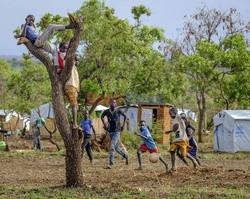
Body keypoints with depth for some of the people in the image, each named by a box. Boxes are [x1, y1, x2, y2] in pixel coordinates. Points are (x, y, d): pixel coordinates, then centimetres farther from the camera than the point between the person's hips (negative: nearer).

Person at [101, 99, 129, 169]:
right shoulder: (106, 112, 0)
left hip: (117, 131, -4)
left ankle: (111, 163, -18)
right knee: (116, 148, 12)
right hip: (110, 131, 4)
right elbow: (102, 117, 21)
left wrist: (123, 125, 8)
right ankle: (125, 156, 37)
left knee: (112, 147, -17)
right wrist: (104, 124, 11)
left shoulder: (118, 111, -7)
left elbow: (125, 116, 10)